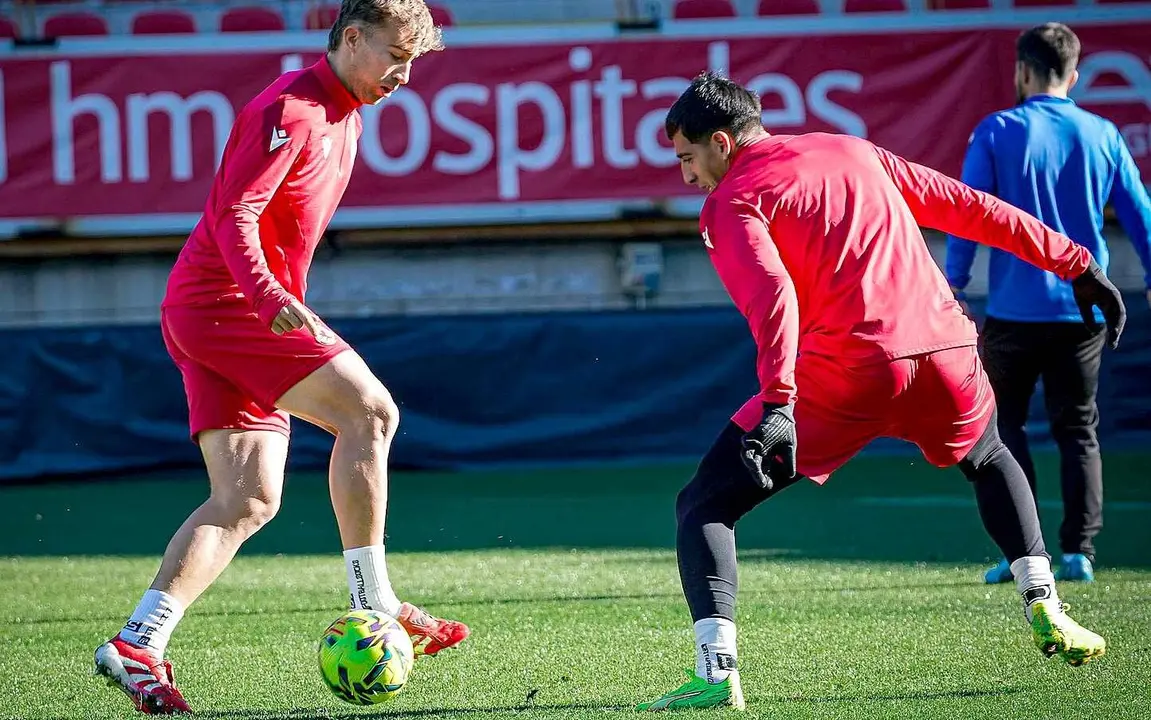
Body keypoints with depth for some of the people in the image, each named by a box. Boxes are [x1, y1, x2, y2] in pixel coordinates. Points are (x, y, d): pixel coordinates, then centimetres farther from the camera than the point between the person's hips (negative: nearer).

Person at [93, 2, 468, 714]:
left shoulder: (345, 116, 19)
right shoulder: (289, 111, -13)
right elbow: (234, 214, -23)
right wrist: (270, 296, -37)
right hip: (224, 301, -10)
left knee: (248, 499, 1)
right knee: (369, 409, -16)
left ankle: (137, 644, -6)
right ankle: (375, 606, -11)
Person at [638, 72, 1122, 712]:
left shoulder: (732, 202, 5)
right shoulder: (855, 151, 23)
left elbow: (772, 295, -15)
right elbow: (970, 208, 22)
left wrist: (777, 402, -27)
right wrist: (1075, 263, 27)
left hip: (844, 372, -5)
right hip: (943, 348, 6)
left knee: (704, 506, 5)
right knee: (991, 461, 38)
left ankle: (717, 670, -13)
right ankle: (1045, 607, 25)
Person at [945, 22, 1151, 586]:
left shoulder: (997, 132, -6)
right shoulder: (1102, 136, 3)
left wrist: (952, 287, -1)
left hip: (1015, 308, -3)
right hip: (1083, 307, 3)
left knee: (1003, 424, 9)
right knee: (1078, 430, 11)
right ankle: (1079, 552, 4)